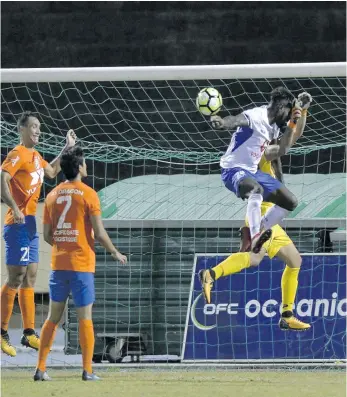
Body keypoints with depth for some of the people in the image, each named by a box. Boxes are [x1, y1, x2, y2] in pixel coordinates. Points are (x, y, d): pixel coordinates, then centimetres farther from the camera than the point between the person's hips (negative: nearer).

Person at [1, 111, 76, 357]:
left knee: (30, 278, 11)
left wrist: (67, 149, 27)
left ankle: (29, 333, 15)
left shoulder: (36, 156, 16)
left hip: (31, 223, 9)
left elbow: (51, 172, 34)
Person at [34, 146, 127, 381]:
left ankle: (41, 368, 6)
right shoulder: (88, 194, -8)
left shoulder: (53, 196, 8)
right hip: (82, 265, -5)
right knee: (85, 317, 1)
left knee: (53, 317, 10)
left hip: (58, 264, 5)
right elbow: (99, 233, -10)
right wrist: (115, 253, 5)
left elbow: (47, 235, 10)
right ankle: (88, 370, -1)